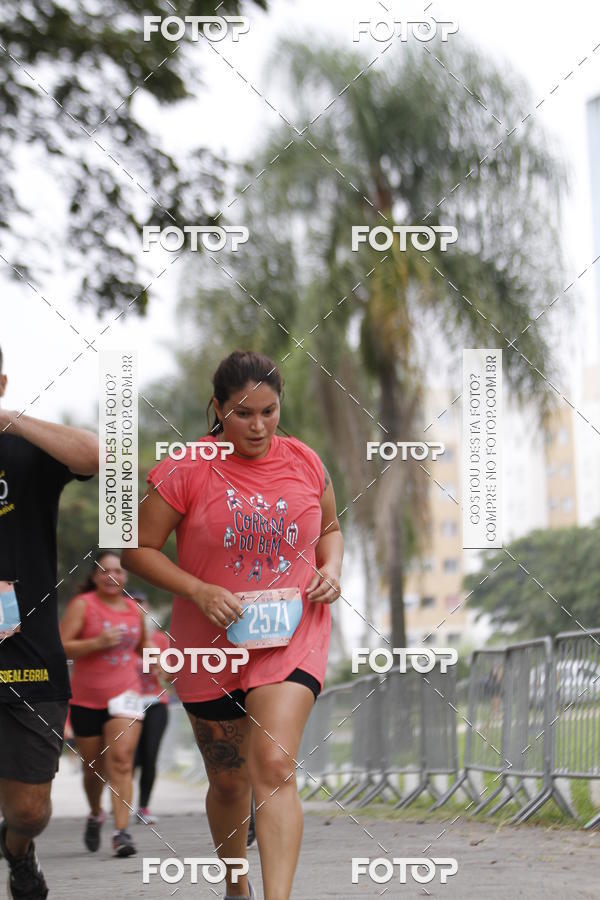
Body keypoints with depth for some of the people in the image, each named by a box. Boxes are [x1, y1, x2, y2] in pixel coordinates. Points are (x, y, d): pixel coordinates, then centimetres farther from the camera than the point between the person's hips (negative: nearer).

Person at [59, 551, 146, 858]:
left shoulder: (134, 610, 9)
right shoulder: (82, 605, -3)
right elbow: (62, 647, -12)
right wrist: (98, 642, -23)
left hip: (125, 693, 1)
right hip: (86, 698, -1)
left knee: (121, 759, -16)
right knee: (93, 767, 11)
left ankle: (122, 832, -20)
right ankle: (95, 814, 40)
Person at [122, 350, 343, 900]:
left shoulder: (304, 462, 2)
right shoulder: (185, 471, -9)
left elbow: (330, 530, 19)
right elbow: (139, 550, -5)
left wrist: (332, 569, -3)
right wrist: (199, 591, -18)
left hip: (292, 638, 0)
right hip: (212, 643, 0)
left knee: (275, 767, -19)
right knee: (228, 781, 13)